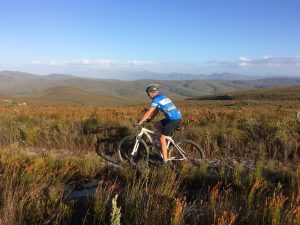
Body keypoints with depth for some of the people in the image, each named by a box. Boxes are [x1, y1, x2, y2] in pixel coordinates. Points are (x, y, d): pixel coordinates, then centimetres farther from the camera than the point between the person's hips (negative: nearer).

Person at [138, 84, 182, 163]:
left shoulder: (156, 99, -10)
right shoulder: (161, 97, 18)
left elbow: (149, 112, -13)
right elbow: (155, 111, 22)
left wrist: (140, 122, -7)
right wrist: (149, 119, 18)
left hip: (173, 119, -9)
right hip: (177, 117, 9)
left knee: (162, 139, -4)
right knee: (157, 125, 22)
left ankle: (165, 160, 1)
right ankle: (167, 140, 22)